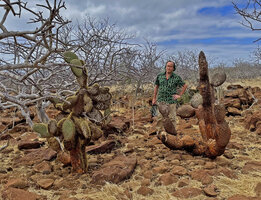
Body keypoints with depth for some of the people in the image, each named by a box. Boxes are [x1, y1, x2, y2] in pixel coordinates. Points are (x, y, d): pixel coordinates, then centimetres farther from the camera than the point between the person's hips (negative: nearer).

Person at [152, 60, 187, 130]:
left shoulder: (177, 78, -2)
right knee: (160, 118, 6)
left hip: (171, 101, -2)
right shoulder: (160, 76, 5)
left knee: (172, 118, 2)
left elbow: (185, 86, 9)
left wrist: (179, 95, 2)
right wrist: (154, 98, 12)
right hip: (161, 101, 2)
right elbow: (156, 86, 14)